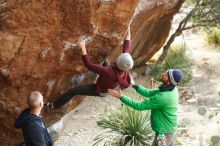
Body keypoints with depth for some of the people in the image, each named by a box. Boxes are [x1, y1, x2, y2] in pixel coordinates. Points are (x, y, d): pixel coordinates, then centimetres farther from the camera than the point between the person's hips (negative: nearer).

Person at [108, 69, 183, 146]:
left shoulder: (163, 97, -35)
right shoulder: (171, 88, -7)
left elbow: (140, 106, -26)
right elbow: (149, 93, 3)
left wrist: (121, 97, -22)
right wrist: (133, 84, -3)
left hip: (164, 133, -9)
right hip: (168, 129, 9)